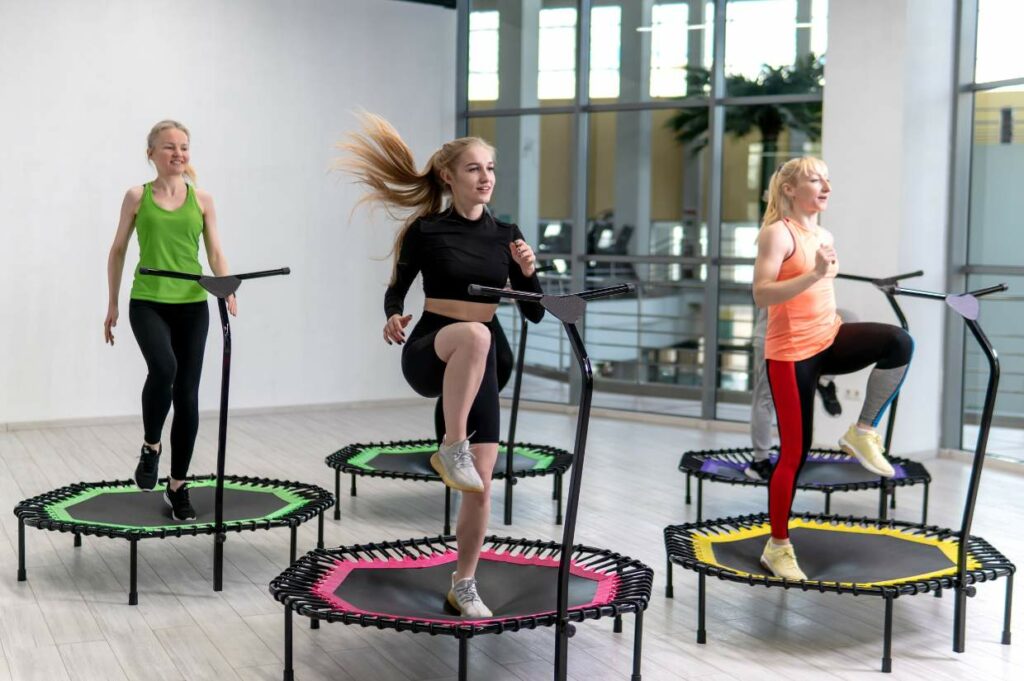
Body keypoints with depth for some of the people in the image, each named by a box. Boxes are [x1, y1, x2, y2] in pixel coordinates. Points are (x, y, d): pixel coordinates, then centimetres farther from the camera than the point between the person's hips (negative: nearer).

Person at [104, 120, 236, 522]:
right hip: (148, 303, -2)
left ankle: (178, 487, 16)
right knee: (163, 367, -30)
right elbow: (118, 251, 9)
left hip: (192, 306, 2)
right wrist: (112, 304, 7)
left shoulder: (202, 200, 6)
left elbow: (215, 253, 3)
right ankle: (151, 447, -3)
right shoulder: (137, 197, 3)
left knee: (188, 396, 3)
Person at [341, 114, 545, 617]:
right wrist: (393, 317, -14)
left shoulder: (505, 234, 6)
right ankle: (451, 450, -30)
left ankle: (463, 587, 18)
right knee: (473, 333, -41)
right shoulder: (426, 230, -3)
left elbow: (534, 313, 7)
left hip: (478, 365, 4)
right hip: (428, 353, -4)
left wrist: (528, 272, -12)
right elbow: (397, 289, 7)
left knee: (481, 485, -1)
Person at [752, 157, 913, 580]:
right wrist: (815, 274, -30)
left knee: (899, 342, -23)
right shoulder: (777, 233, -12)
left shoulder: (825, 236, 12)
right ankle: (777, 547, 14)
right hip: (791, 351, -6)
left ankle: (862, 433, -6)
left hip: (829, 339, 7)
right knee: (795, 450, -2)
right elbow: (760, 295, -23)